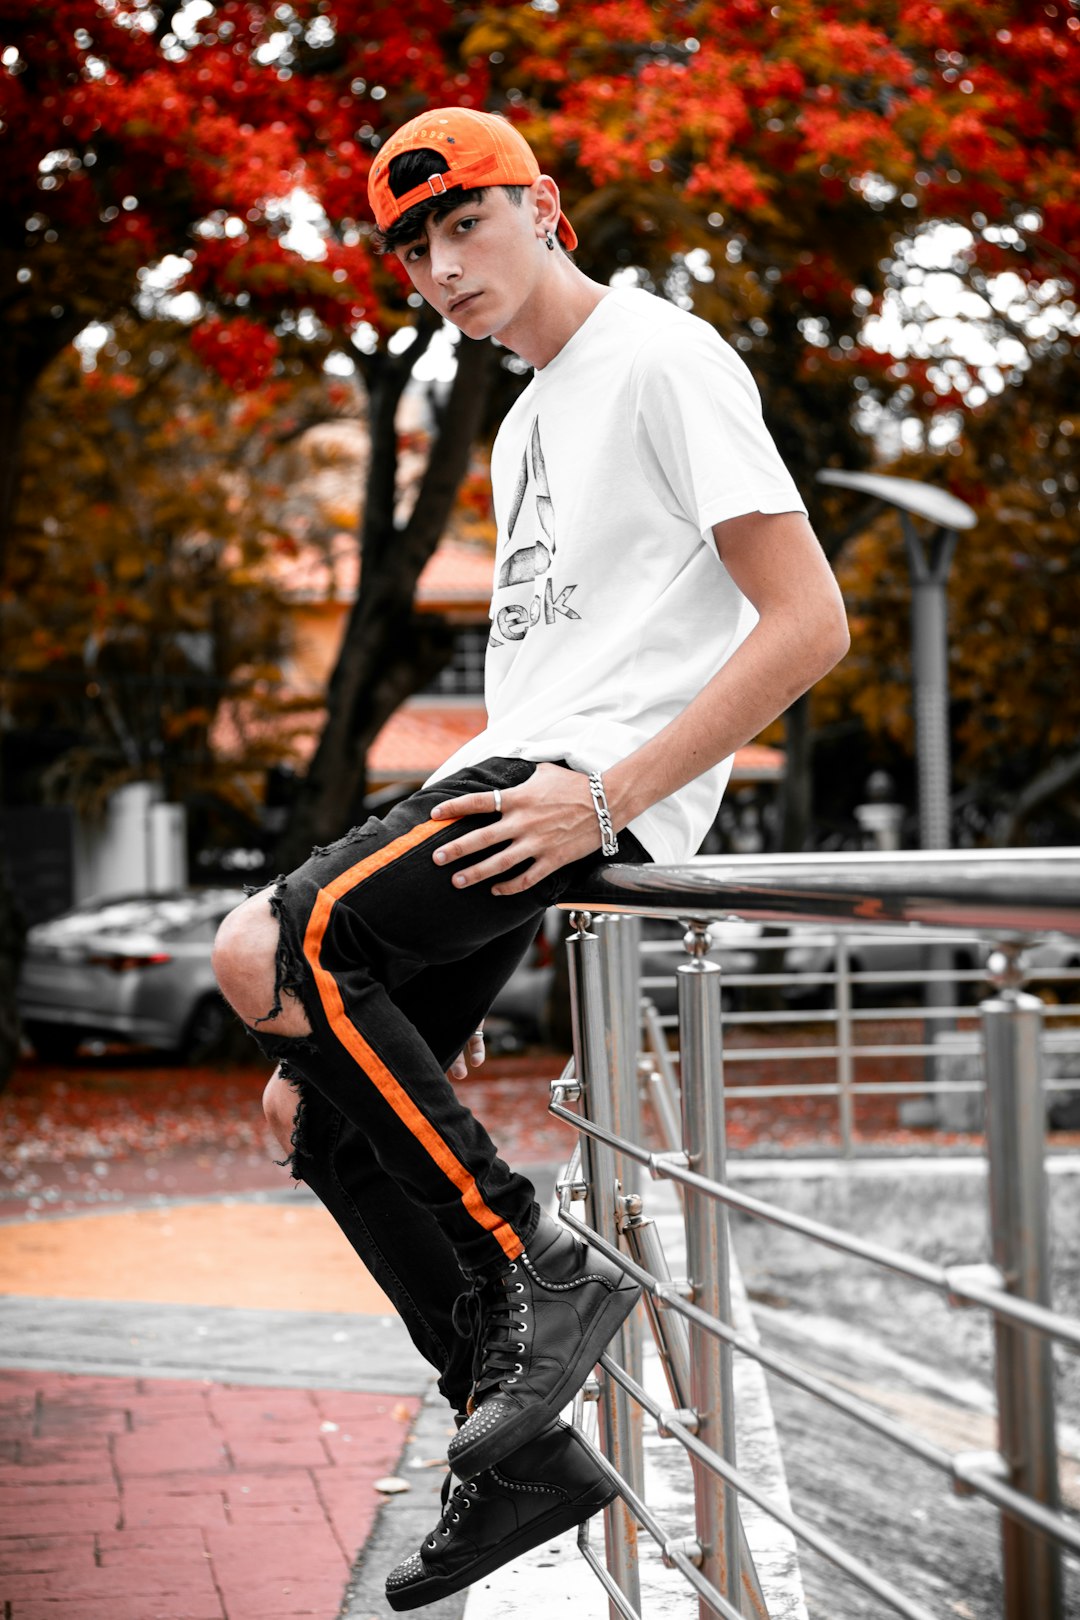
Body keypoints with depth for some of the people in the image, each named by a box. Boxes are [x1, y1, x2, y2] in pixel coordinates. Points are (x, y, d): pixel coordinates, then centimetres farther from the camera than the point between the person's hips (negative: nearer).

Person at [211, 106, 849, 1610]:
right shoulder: (524, 424, 24)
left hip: (607, 781, -10)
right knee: (315, 1102, 3)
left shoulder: (663, 357, -6)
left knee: (277, 949, -26)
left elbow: (809, 624, -15)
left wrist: (604, 798, -21)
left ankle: (537, 1264, -18)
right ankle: (521, 1448, 5)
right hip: (512, 774, 10)